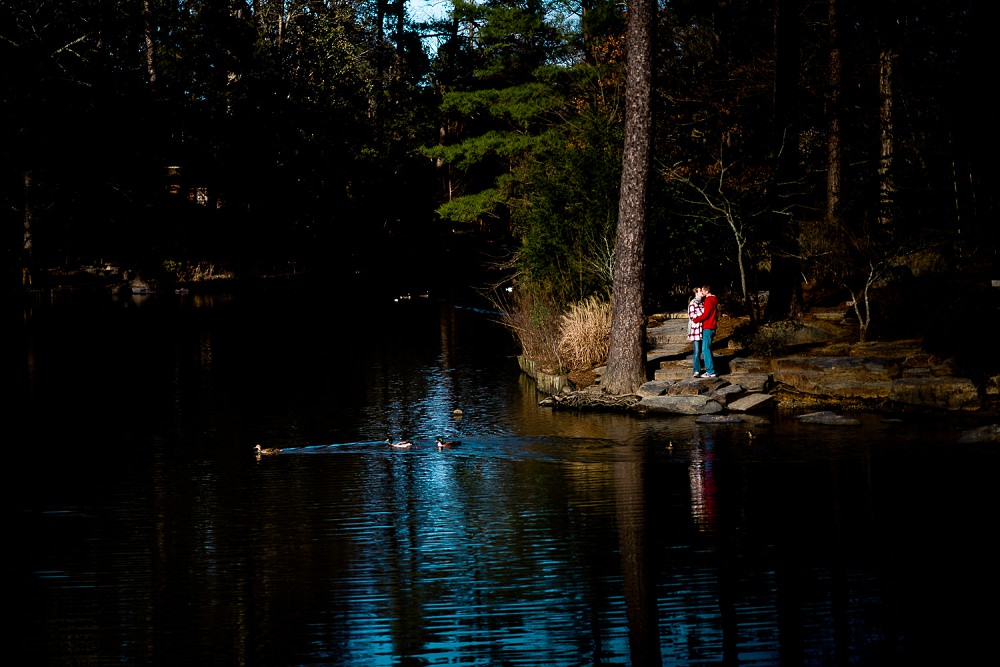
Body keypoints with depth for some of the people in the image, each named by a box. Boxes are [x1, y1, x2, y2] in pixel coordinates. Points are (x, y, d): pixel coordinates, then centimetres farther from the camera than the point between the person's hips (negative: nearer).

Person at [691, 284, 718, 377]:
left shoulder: (708, 300, -14)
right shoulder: (714, 300, 16)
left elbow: (705, 315, -19)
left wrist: (695, 320, -10)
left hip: (707, 328, -10)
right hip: (712, 327, 10)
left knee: (706, 349, -7)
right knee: (707, 349, 14)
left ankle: (711, 371, -8)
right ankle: (709, 369, 15)